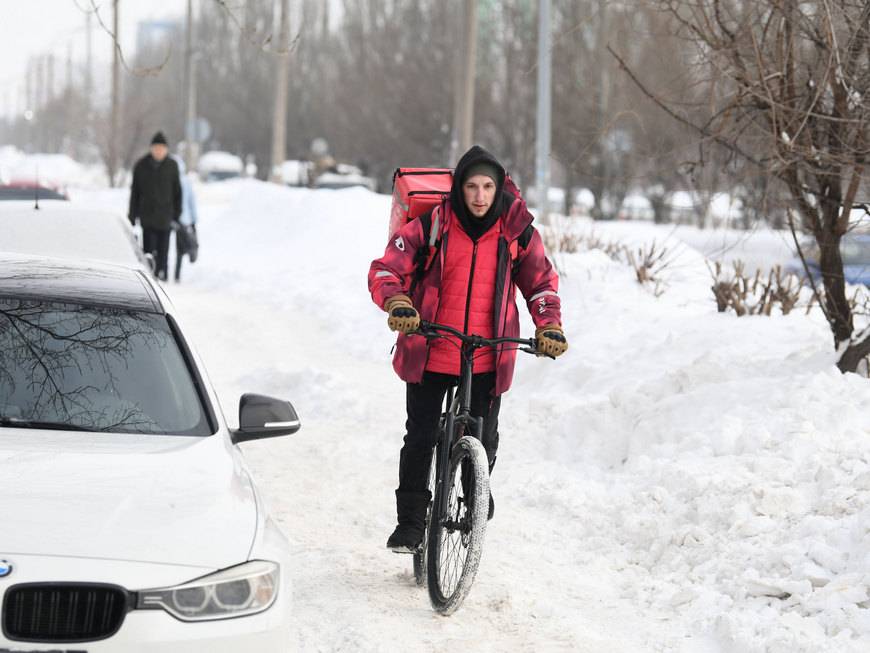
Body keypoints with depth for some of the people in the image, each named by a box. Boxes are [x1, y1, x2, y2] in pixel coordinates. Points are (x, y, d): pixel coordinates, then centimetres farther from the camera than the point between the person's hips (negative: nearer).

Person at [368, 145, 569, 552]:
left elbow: (541, 281, 11)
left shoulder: (517, 232, -1)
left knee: (484, 441, 6)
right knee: (420, 438, 1)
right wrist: (398, 302, -27)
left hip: (488, 359, 1)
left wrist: (549, 326, -4)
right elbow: (385, 270, -6)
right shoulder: (430, 227, -6)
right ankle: (411, 520, 14)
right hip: (430, 354, -1)